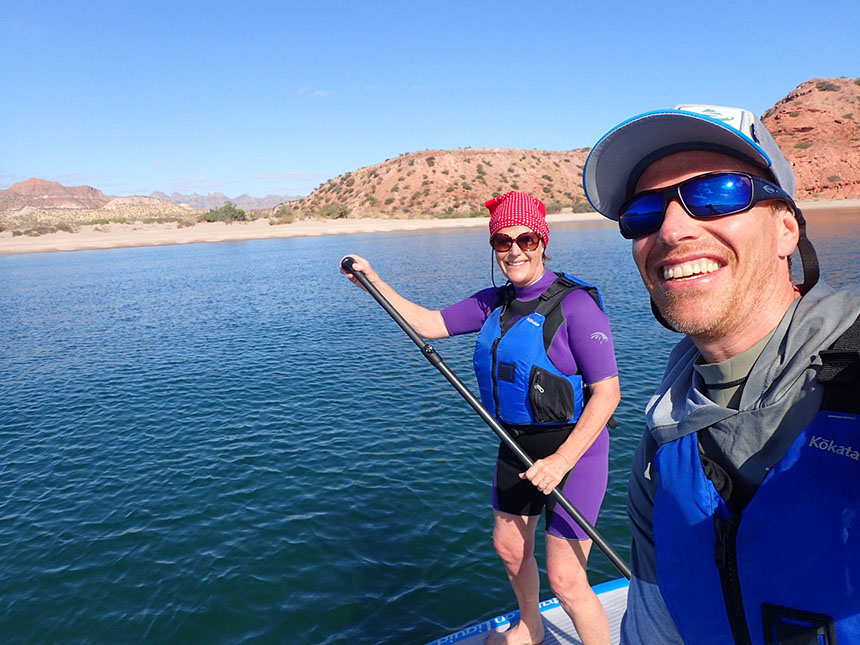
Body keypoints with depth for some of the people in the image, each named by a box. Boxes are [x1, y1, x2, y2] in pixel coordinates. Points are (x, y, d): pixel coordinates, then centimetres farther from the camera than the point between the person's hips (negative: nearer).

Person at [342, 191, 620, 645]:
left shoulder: (574, 303, -19)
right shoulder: (494, 302, 3)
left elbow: (607, 393, -20)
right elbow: (430, 325, 5)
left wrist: (562, 460, -26)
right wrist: (374, 282, -1)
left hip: (573, 448, -7)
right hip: (516, 446, 8)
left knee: (565, 580, -4)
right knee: (509, 547, 23)